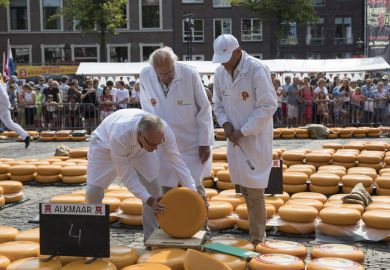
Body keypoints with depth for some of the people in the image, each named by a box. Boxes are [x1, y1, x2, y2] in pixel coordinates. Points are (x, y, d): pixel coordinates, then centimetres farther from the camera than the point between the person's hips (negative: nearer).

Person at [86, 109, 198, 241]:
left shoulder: (163, 130, -36)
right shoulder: (119, 135, -46)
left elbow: (176, 160, -30)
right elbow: (126, 175, -36)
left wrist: (193, 192, -39)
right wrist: (149, 200, -46)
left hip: (140, 149, 3)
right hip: (105, 145, -3)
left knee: (154, 187, -11)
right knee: (93, 191, -13)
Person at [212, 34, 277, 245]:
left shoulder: (257, 70, -17)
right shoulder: (220, 72, 2)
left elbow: (268, 106, -18)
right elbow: (218, 103, 13)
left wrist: (243, 131, -17)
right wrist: (225, 124, -7)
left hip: (255, 138, -6)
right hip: (235, 138, 6)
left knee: (255, 190, -4)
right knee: (243, 186, 14)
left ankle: (257, 238, 8)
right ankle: (257, 228, 31)